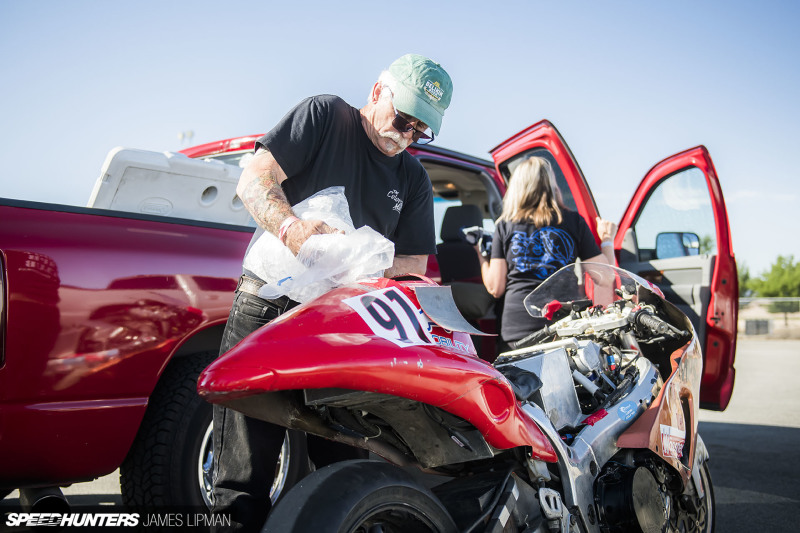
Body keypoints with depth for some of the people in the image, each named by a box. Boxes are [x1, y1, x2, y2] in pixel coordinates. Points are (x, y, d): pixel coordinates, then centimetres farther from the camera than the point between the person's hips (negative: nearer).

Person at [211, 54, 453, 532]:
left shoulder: (415, 180, 17)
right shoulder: (325, 115, 5)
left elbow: (414, 264, 11)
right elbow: (253, 179, -4)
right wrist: (292, 225, -25)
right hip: (271, 303, -3)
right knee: (245, 479, -5)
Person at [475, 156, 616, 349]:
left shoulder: (505, 225, 7)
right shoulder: (573, 221, 5)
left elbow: (495, 288, 5)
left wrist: (480, 254, 23)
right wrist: (607, 239, 24)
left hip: (515, 330, 1)